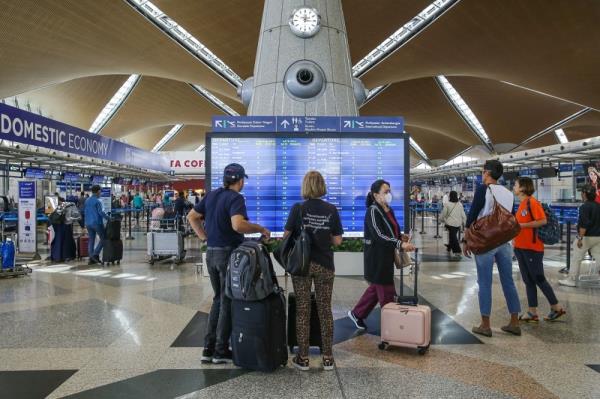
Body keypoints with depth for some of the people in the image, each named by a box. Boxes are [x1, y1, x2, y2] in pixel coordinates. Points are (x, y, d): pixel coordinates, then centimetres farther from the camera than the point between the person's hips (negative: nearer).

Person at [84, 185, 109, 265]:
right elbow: (101, 212, -18)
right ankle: (95, 254, -8)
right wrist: (108, 218, -9)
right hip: (97, 223, -8)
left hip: (88, 223, 8)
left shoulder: (87, 201, 11)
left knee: (91, 240, 11)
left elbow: (84, 211, 17)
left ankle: (91, 259, 11)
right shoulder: (97, 201, -13)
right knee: (103, 238, 3)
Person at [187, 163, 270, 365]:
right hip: (228, 253, -7)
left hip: (211, 253, 8)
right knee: (228, 301, 5)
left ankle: (208, 349, 21)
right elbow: (238, 225, -31)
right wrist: (261, 229, -18)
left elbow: (192, 216, 16)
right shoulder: (235, 198, -15)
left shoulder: (212, 195, 10)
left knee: (218, 299, 19)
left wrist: (204, 236, 13)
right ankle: (221, 351, 14)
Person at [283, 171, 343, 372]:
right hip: (325, 265, 1)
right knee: (325, 309, 12)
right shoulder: (331, 210, -5)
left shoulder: (297, 209, -9)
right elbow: (337, 240, -3)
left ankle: (303, 358, 16)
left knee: (302, 310, 9)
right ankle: (328, 357, 18)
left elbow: (286, 236, -5)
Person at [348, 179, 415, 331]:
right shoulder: (373, 211, -17)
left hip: (386, 256, 9)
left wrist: (401, 237, -1)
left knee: (376, 288, 19)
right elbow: (379, 235, -27)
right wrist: (400, 244, -35)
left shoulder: (389, 210, 10)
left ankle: (356, 314, 33)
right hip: (377, 258, -9)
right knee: (386, 291, 0)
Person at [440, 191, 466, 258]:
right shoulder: (460, 205, 4)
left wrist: (441, 219, 16)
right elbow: (463, 215, 7)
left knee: (453, 237, -3)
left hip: (450, 223, -5)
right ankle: (449, 247, 39)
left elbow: (443, 214, -3)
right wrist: (463, 223, 17)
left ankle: (457, 251, -11)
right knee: (453, 236, 21)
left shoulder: (447, 204, -9)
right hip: (458, 224, 5)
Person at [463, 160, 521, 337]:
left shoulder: (483, 189, -7)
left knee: (485, 283, 0)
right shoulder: (509, 193, 11)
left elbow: (472, 215, -10)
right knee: (508, 281, 12)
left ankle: (485, 325, 6)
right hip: (505, 242, 6)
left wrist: (466, 240, -4)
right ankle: (514, 323, 18)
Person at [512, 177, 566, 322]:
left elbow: (543, 221, -21)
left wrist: (521, 225, -20)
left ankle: (557, 308, 18)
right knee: (528, 281, 10)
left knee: (539, 279, 1)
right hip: (521, 248, 8)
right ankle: (532, 313, 15)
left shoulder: (532, 202, -13)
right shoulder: (521, 204, 12)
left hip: (532, 248, -8)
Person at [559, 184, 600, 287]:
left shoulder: (585, 207, -16)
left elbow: (584, 224, -23)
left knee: (576, 259, 4)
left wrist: (580, 238, -22)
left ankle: (571, 280, 12)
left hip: (587, 236, -7)